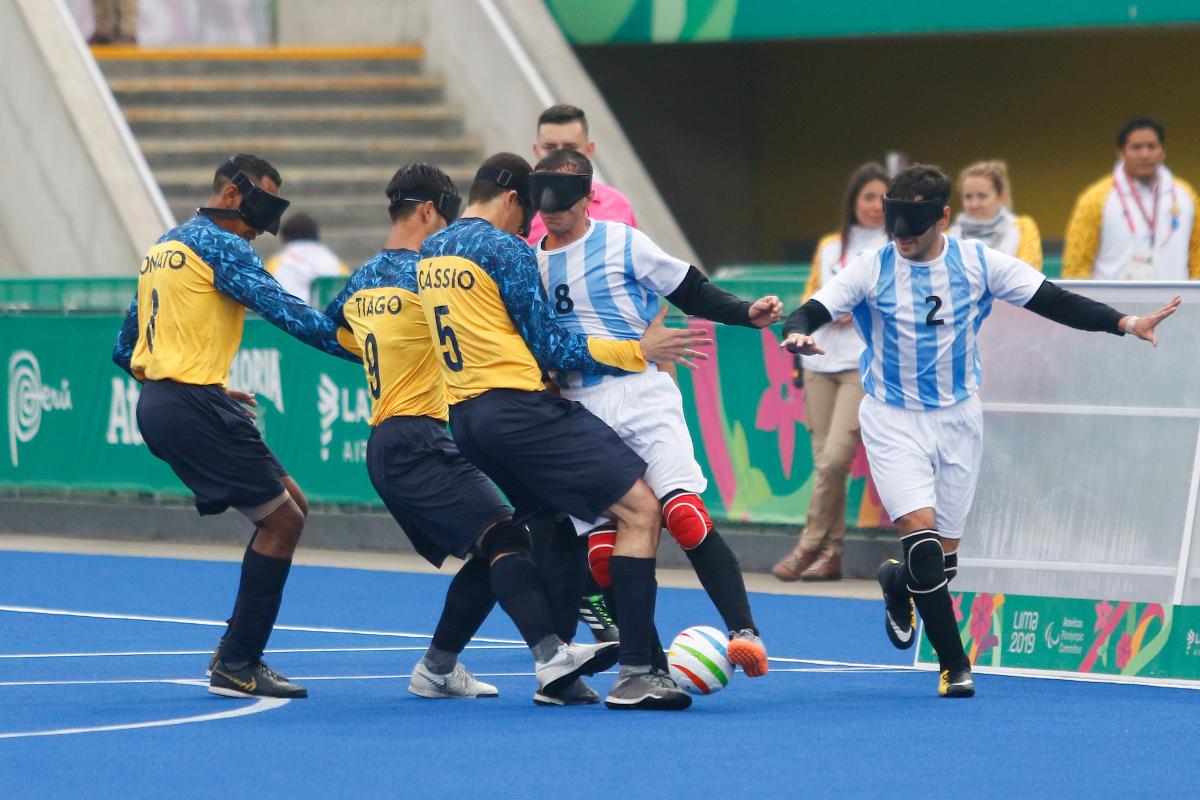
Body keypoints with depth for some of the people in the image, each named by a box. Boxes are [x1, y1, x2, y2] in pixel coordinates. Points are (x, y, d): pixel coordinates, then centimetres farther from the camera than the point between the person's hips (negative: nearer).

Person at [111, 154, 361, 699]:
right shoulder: (218, 244, -8)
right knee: (281, 521, -6)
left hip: (158, 405, 10)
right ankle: (236, 668, -6)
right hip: (194, 405, -10)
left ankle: (236, 655, 11)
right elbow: (284, 310, -18)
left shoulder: (165, 247, 20)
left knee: (291, 507, 13)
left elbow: (124, 351, 24)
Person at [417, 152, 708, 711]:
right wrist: (637, 352, -4)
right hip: (519, 407, -9)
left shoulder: (429, 253, 16)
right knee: (639, 507, -9)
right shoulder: (505, 249, -7)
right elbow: (549, 349, -7)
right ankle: (633, 675, -19)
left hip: (465, 419, 9)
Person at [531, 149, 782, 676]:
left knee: (685, 514, -21)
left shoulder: (622, 243, 1)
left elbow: (692, 293, 5)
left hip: (641, 394, -4)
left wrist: (748, 314, -9)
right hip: (577, 411, 4)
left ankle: (744, 631, -21)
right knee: (602, 549, -6)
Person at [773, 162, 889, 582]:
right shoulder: (829, 246, 17)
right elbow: (811, 293, 22)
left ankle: (810, 546, -4)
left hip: (866, 364, -5)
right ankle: (830, 553, 8)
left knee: (835, 458, -15)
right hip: (821, 360, 5)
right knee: (823, 460, 3)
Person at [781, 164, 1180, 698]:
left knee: (944, 554, 6)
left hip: (957, 418, 2)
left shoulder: (977, 263, -6)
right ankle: (954, 664, -10)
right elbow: (813, 310, -17)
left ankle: (898, 584, 43)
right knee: (921, 533, -20)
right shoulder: (871, 270, -10)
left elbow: (1053, 302, -5)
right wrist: (797, 333, -41)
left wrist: (1125, 323, -15)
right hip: (892, 422, -2)